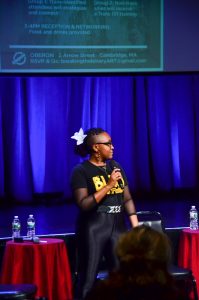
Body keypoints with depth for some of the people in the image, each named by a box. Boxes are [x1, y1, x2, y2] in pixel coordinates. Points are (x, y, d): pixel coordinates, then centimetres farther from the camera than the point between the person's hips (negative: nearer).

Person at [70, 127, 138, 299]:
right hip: (93, 230, -5)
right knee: (88, 280, 0)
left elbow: (127, 199, 12)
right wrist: (109, 185, -19)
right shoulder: (81, 171, -7)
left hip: (118, 227, 5)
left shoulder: (115, 166, 11)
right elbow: (83, 204, -17)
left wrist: (136, 227, 4)